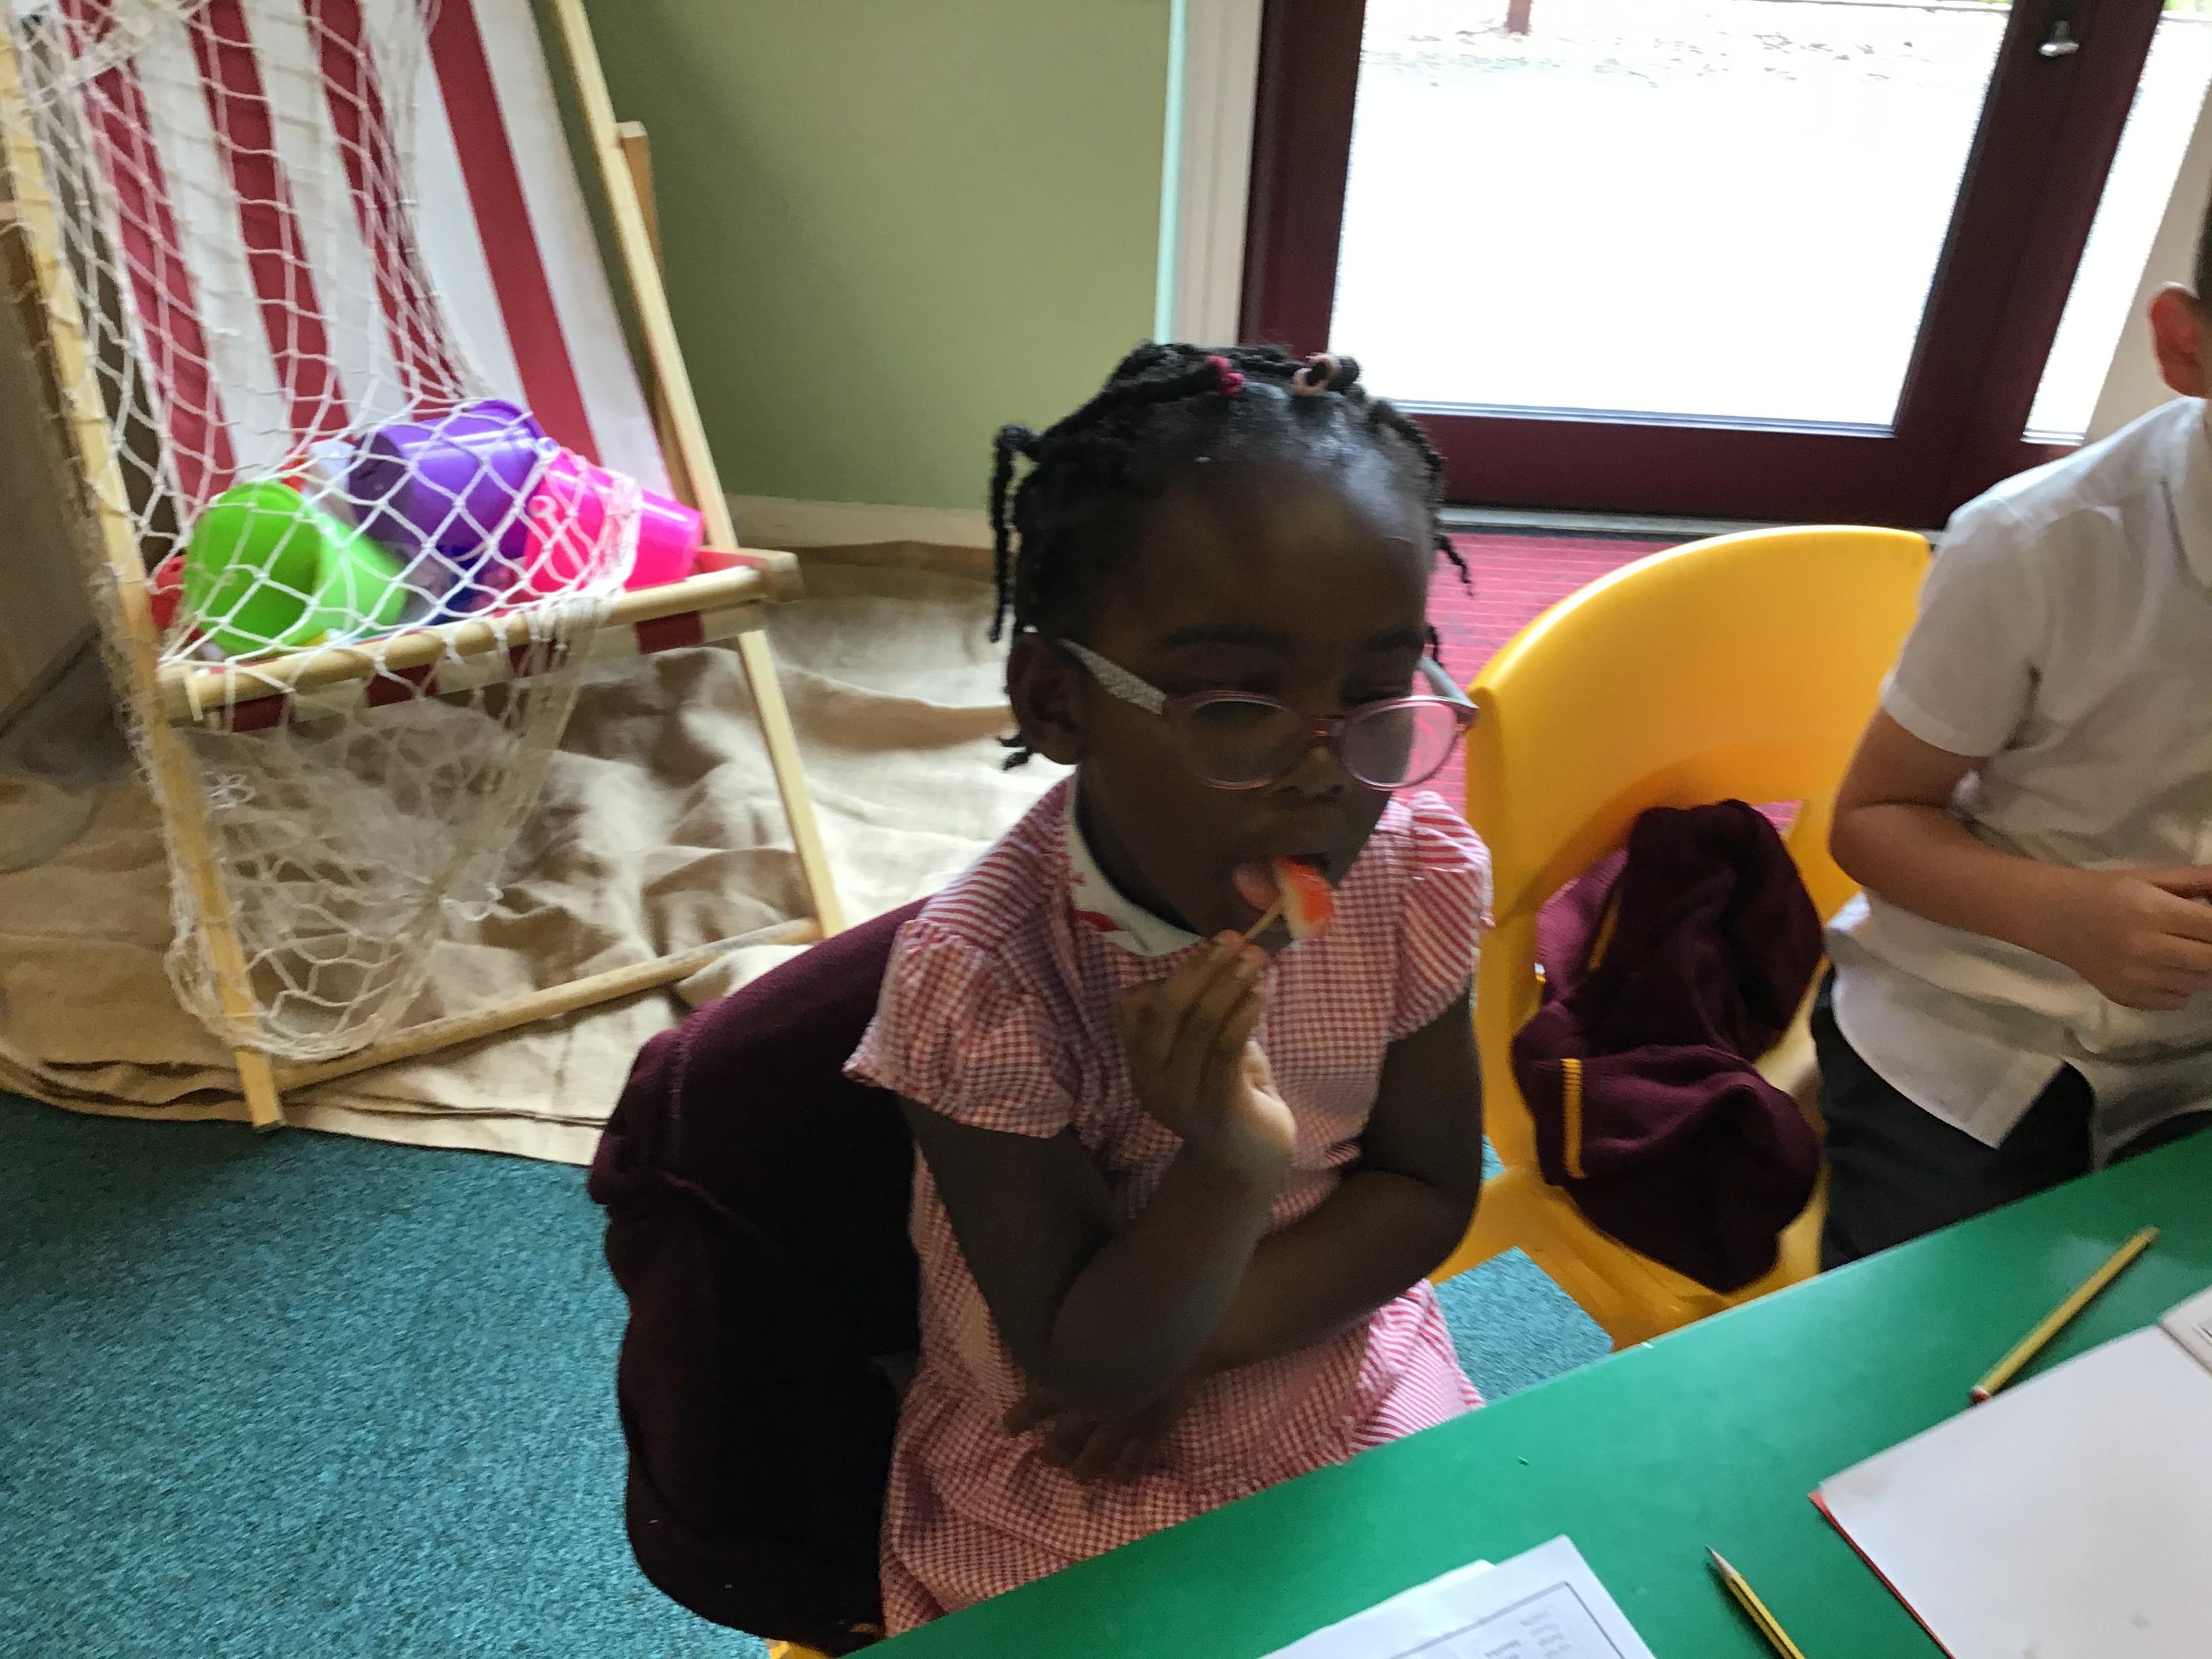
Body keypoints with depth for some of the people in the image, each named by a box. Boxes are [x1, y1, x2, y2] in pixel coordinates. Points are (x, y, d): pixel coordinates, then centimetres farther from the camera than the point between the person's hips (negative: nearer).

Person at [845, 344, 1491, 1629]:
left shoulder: (1416, 875, -18)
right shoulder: (979, 979, -30)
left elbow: (1428, 1194, -7)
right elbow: (1084, 1367, -21)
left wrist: (1192, 1345, -19)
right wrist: (1228, 1170, -39)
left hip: (1346, 1385, 4)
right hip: (1069, 1485, -3)